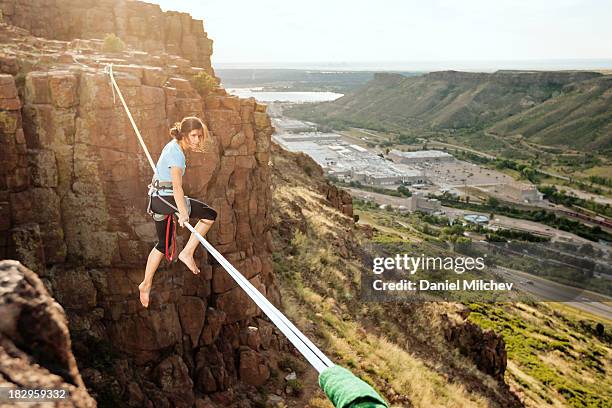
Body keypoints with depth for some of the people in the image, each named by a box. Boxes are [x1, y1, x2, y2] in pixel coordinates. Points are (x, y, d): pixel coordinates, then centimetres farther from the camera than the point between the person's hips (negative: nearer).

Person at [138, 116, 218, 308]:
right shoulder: (176, 153, -19)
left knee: (164, 244, 19)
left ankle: (146, 284, 25)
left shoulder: (174, 145, 11)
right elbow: (177, 186, -29)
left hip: (157, 199, 10)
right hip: (165, 198, -10)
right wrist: (183, 213, -35)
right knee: (210, 215, -10)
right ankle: (187, 253, -7)